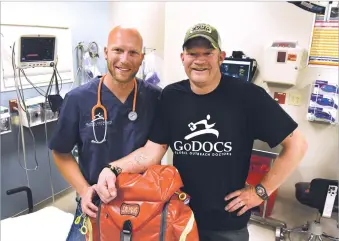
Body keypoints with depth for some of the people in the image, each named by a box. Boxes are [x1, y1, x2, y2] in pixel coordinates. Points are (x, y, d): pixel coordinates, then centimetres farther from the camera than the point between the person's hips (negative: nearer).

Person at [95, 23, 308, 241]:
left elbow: (297, 144, -10)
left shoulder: (247, 95, -16)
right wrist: (113, 169, -23)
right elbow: (152, 152, -7)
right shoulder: (171, 96, -5)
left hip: (229, 221, -2)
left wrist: (262, 191, -10)